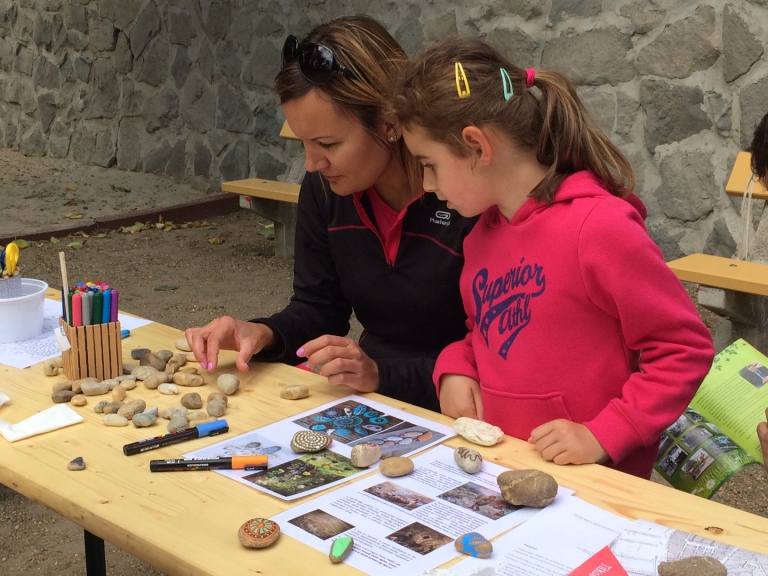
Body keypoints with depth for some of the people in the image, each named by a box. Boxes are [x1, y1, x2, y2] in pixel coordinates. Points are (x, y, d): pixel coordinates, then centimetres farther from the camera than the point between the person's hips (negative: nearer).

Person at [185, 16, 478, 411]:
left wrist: (381, 377, -27)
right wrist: (263, 334, -11)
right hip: (368, 403, 6)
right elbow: (318, 309, 8)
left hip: (448, 406, -6)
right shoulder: (322, 188, -2)